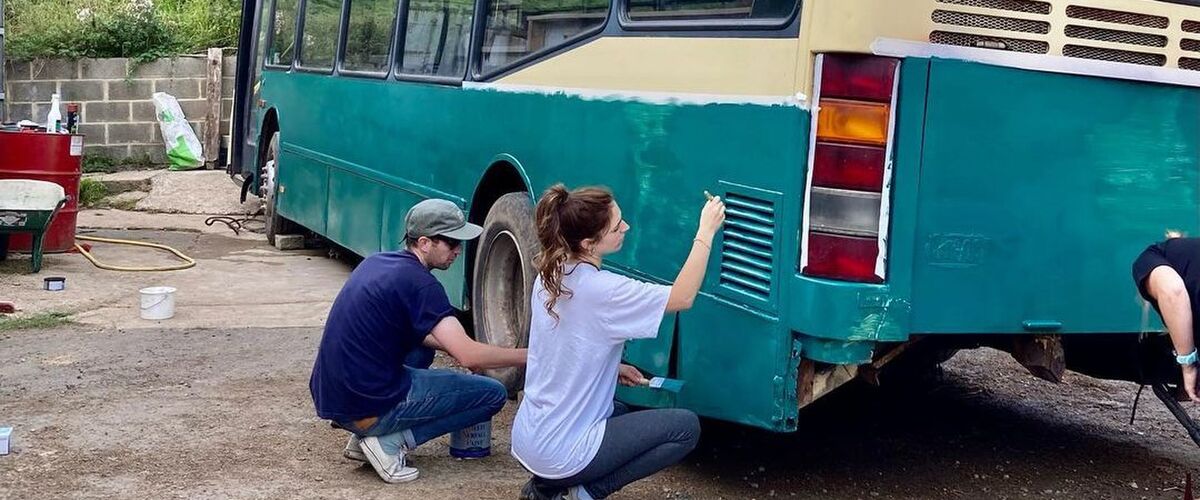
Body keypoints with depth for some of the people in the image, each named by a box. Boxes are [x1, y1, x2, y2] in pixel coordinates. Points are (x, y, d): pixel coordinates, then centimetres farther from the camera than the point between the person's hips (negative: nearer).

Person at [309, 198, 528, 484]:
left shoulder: (376, 262, 10)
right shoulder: (418, 282, -15)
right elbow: (468, 356, -19)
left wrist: (450, 344, 15)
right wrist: (527, 356, -7)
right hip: (367, 410, -8)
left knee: (424, 342, 32)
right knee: (493, 394, 1)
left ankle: (364, 436, 16)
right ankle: (391, 441, -5)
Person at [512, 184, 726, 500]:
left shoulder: (550, 275, 3)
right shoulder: (598, 289, -23)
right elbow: (682, 298, -15)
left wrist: (612, 368, 9)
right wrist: (706, 232, -10)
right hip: (560, 454, -8)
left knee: (622, 413, 35)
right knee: (686, 427, 1)